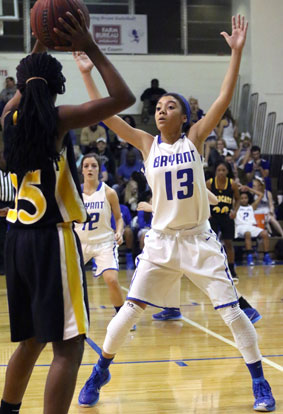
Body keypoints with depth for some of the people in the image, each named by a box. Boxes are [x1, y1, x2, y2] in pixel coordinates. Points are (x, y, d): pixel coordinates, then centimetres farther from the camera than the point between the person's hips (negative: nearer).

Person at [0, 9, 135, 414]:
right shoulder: (59, 118, -10)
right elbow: (123, 98, -8)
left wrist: (35, 56, 31)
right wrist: (91, 49, -3)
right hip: (52, 239, -7)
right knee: (68, 347, -6)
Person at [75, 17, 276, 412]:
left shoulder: (195, 138, -3)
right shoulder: (147, 144, 0)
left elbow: (224, 99, -12)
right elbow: (106, 114, -4)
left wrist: (237, 52, -20)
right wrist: (87, 73, -8)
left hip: (199, 239, -1)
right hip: (161, 240, 1)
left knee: (231, 311, -1)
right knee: (130, 310, 0)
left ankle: (259, 382, 13)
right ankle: (100, 371, 20)